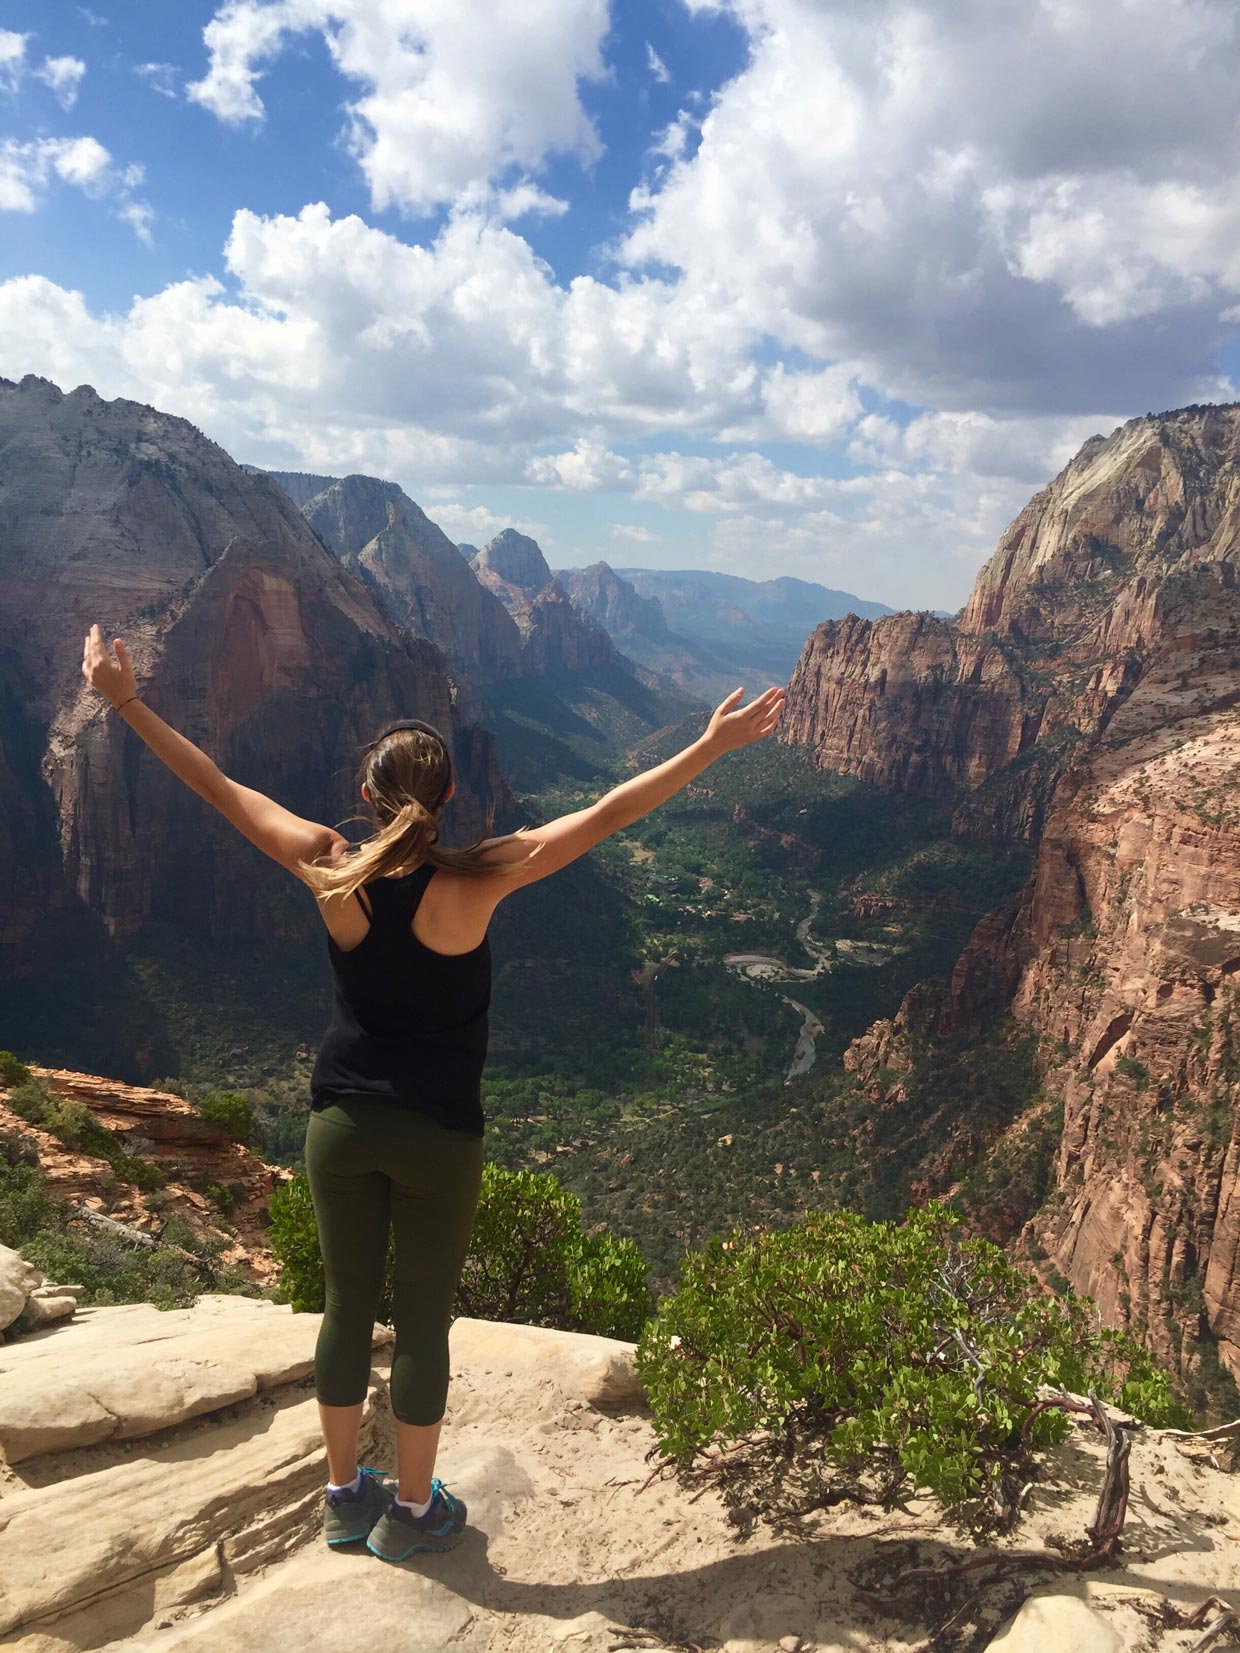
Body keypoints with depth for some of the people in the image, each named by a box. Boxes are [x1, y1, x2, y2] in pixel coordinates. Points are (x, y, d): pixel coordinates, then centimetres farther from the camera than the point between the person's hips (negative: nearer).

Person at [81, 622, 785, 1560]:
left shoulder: (332, 872, -13)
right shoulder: (476, 882, -21)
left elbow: (216, 786, -5)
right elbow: (607, 817, -21)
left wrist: (128, 702, 5)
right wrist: (713, 747, -18)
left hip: (341, 1125, 3)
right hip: (438, 1139, -3)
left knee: (349, 1306, 19)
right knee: (423, 1322, 13)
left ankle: (346, 1495, 37)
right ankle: (411, 1512, 30)